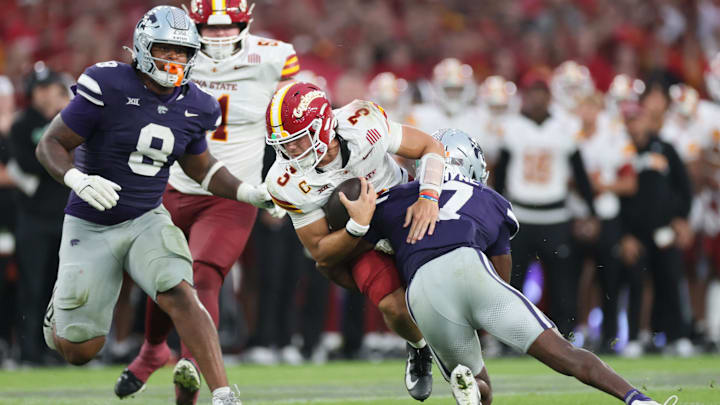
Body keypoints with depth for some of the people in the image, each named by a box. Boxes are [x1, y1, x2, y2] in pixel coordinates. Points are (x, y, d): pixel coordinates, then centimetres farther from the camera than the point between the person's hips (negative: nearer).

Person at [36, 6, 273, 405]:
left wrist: (247, 192, 4)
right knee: (79, 351, 2)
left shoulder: (193, 106, 0)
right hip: (91, 227, -3)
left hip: (148, 221, 3)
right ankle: (62, 307, 39)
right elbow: (50, 145, -13)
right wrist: (78, 180, -33)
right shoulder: (108, 87, -17)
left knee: (180, 294, -27)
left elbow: (199, 165, 19)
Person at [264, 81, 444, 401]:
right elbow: (321, 252, -17)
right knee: (395, 307, -22)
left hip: (408, 208, 1)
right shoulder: (289, 183, -26)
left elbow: (430, 148, -18)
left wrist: (428, 197, -35)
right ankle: (420, 350, 12)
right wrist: (357, 228, -36)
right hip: (360, 239, -1)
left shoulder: (361, 125, -31)